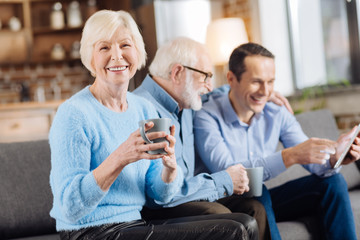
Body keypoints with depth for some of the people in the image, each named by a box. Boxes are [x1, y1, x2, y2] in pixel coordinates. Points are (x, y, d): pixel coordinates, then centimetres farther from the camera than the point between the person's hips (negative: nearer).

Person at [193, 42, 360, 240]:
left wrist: (333, 156, -33)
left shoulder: (278, 115, 1)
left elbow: (313, 162, -7)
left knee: (332, 181, -9)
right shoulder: (207, 117, -17)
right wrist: (289, 156, -39)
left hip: (263, 201, 6)